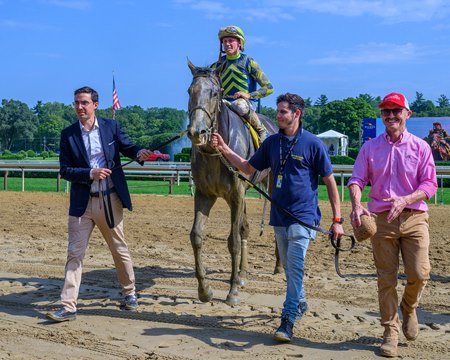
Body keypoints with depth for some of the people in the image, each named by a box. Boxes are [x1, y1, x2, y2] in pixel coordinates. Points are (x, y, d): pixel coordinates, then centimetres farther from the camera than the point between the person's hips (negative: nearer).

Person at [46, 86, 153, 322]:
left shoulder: (111, 127, 0)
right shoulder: (68, 134, 0)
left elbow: (127, 147, 10)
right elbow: (65, 170, -2)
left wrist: (139, 153, -14)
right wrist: (90, 173, -18)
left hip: (110, 201, 0)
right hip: (82, 203, 0)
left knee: (120, 250, 13)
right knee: (74, 254, -1)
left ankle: (129, 292, 32)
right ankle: (68, 306, 2)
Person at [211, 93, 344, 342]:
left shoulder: (313, 143, -8)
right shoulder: (272, 142, 7)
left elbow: (330, 182, -5)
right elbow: (248, 168, 16)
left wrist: (337, 219, -8)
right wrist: (224, 149, 4)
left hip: (303, 216, -6)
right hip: (279, 216, 6)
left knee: (295, 267, -12)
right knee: (288, 267, 17)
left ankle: (288, 321, -10)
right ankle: (300, 303, 37)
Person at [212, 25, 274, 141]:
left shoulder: (248, 62, 3)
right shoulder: (219, 65, 14)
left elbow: (268, 88, 0)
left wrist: (249, 95, -14)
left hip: (246, 102, -3)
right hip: (224, 102, 3)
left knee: (240, 106, -40)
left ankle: (261, 130, -16)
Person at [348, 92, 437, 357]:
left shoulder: (420, 147, 6)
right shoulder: (370, 148, 10)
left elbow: (430, 185, 0)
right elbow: (357, 180, 3)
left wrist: (404, 200, -17)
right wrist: (357, 205, -17)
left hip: (414, 217, -1)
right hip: (382, 219, 1)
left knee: (419, 273, -10)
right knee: (386, 279, 2)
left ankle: (409, 308, 23)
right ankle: (390, 332, 13)